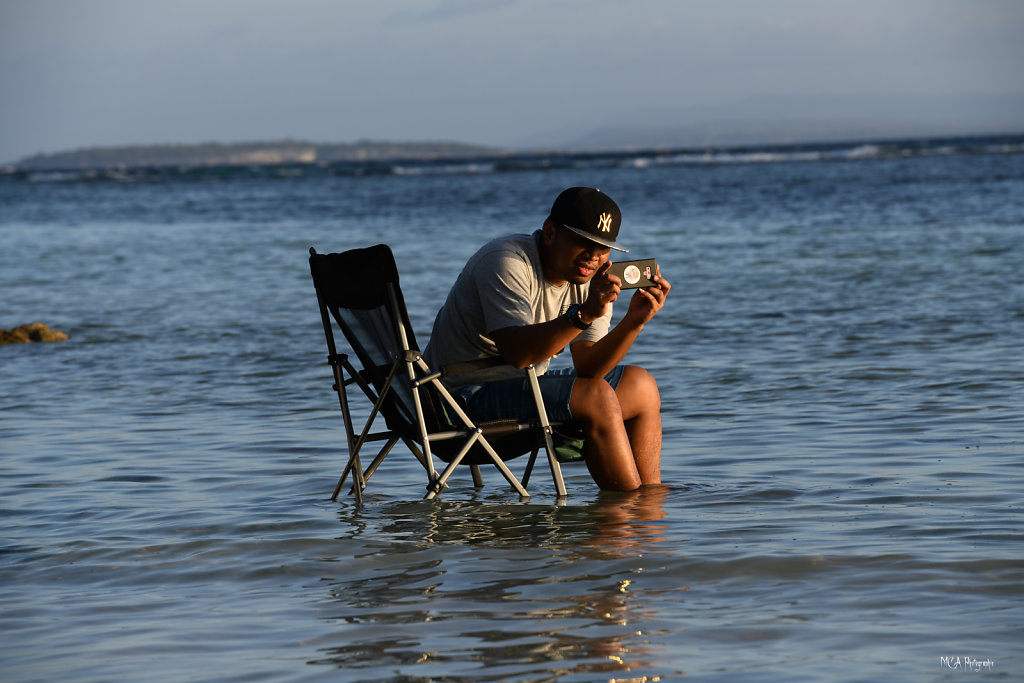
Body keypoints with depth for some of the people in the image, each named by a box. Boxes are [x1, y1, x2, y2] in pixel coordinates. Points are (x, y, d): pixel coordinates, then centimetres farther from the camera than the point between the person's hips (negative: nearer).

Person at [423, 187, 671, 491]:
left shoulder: (589, 277, 5)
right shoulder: (507, 263, -20)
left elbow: (587, 368, -7)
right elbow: (517, 352, -34)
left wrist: (634, 321, -21)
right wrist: (585, 314, -43)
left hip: (521, 384, 9)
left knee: (641, 386, 9)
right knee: (596, 398, -26)